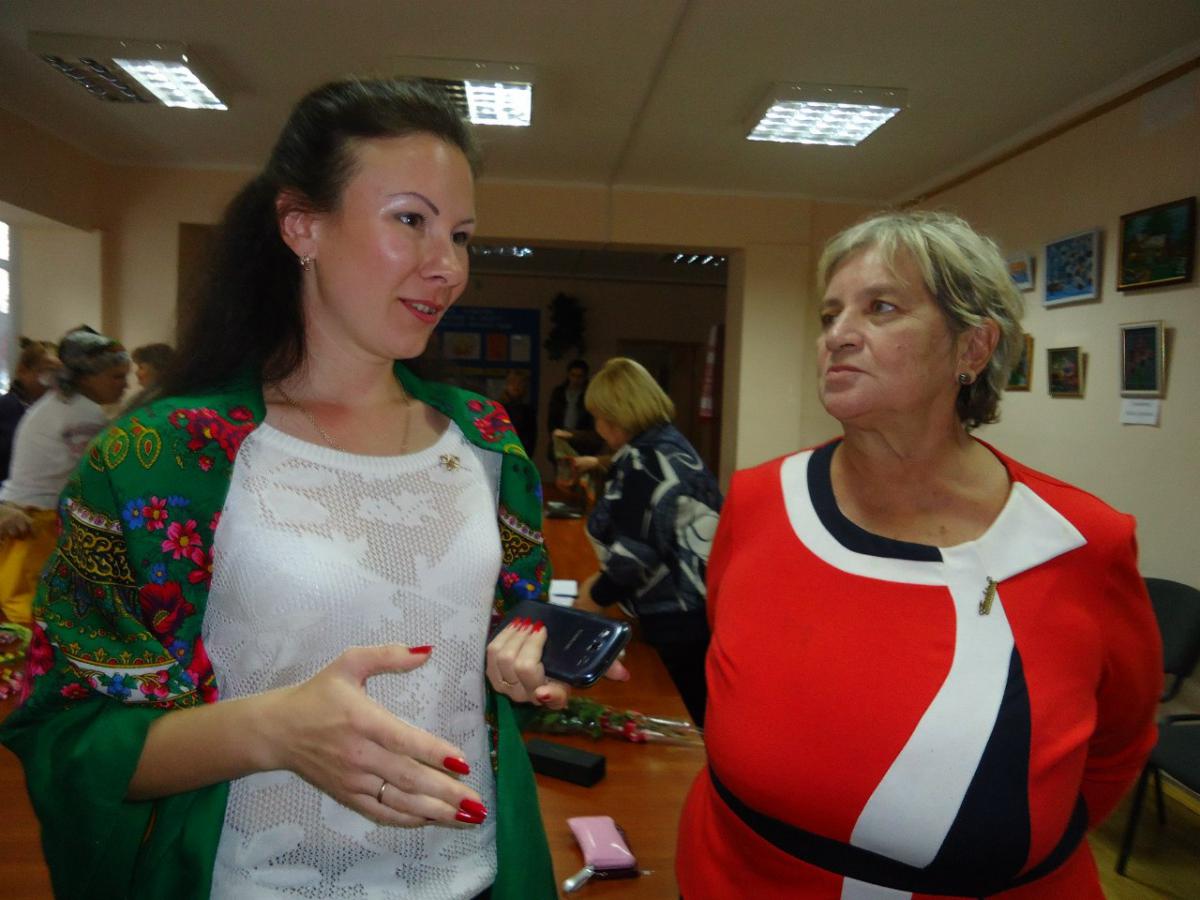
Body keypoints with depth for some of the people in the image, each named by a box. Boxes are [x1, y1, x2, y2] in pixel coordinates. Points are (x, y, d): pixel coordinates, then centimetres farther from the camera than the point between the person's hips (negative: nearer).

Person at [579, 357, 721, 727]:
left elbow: (634, 553, -20)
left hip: (676, 622, -9)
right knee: (700, 719, 18)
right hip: (702, 609, 9)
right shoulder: (675, 444, 11)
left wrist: (597, 593, -3)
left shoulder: (639, 460, -15)